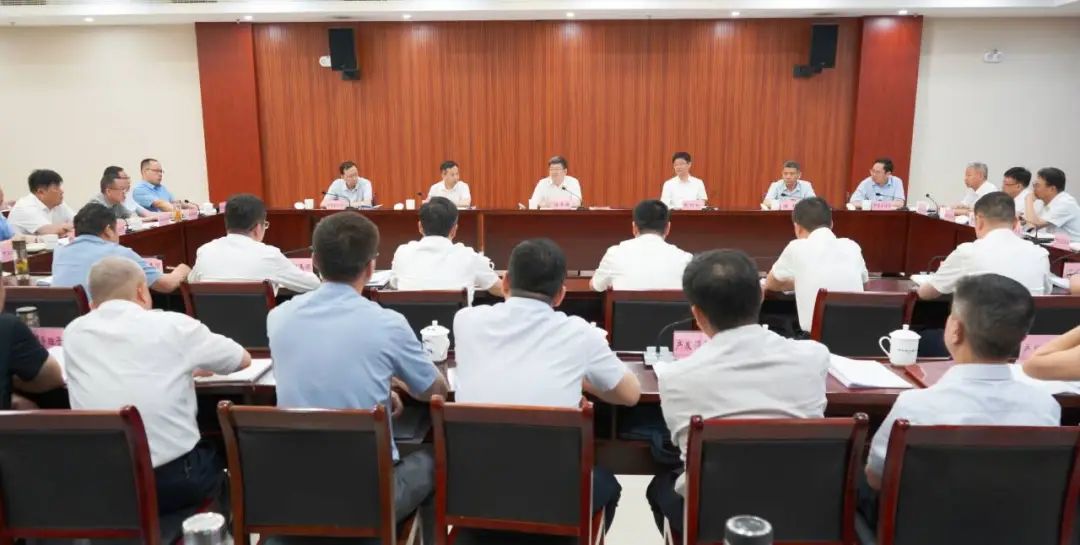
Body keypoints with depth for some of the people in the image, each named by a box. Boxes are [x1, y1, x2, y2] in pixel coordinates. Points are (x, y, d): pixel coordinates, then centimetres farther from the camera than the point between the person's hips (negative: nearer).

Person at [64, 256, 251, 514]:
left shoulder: (73, 333, 4)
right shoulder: (174, 324, -5)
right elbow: (243, 359, 11)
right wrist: (190, 364, 30)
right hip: (175, 481, -3)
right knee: (213, 458, 30)